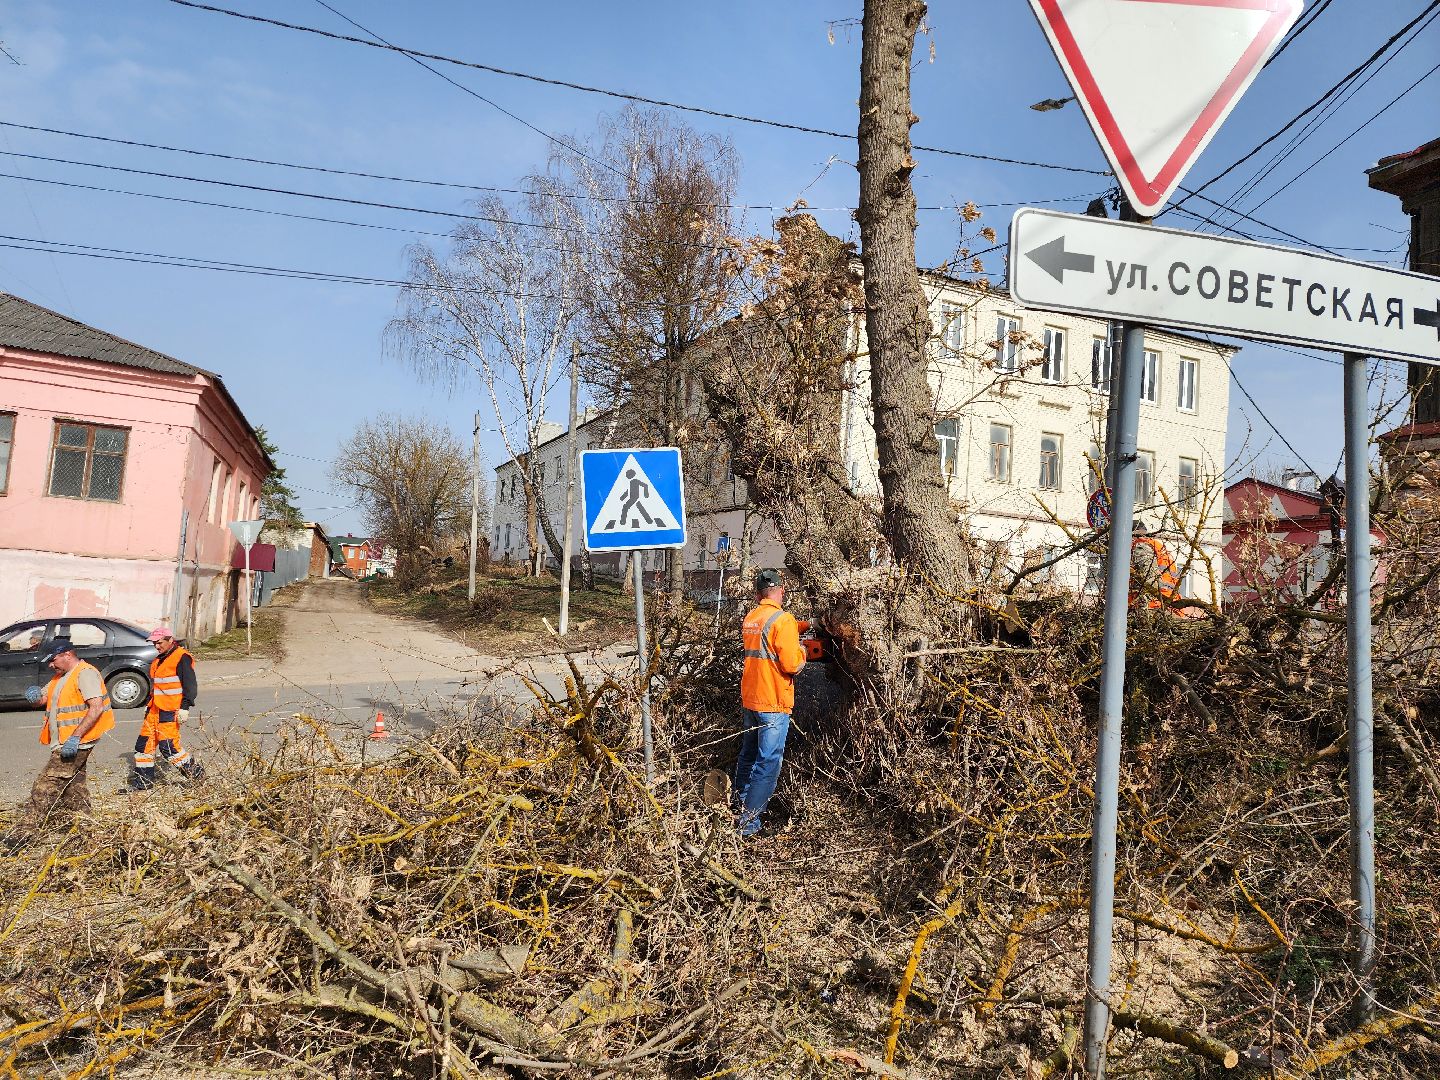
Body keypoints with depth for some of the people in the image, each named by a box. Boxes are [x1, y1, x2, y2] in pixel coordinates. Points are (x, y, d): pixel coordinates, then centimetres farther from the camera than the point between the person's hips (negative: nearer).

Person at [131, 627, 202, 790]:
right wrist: (150, 707, 28)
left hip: (170, 711, -9)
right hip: (155, 710, 9)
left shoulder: (182, 658, -12)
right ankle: (143, 781, 18)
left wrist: (185, 707, -22)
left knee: (168, 746, -12)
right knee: (144, 744, 8)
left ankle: (196, 773, 0)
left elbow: (190, 686, -17)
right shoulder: (158, 661, 18)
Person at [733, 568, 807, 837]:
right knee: (768, 763, -2)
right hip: (774, 703, -8)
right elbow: (791, 664, -21)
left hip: (749, 699, 8)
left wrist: (797, 627, 17)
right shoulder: (783, 619, -17)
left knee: (748, 754, 23)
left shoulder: (750, 618, 8)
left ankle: (738, 804, 36)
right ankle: (749, 821, -1)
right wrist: (801, 651, -1)